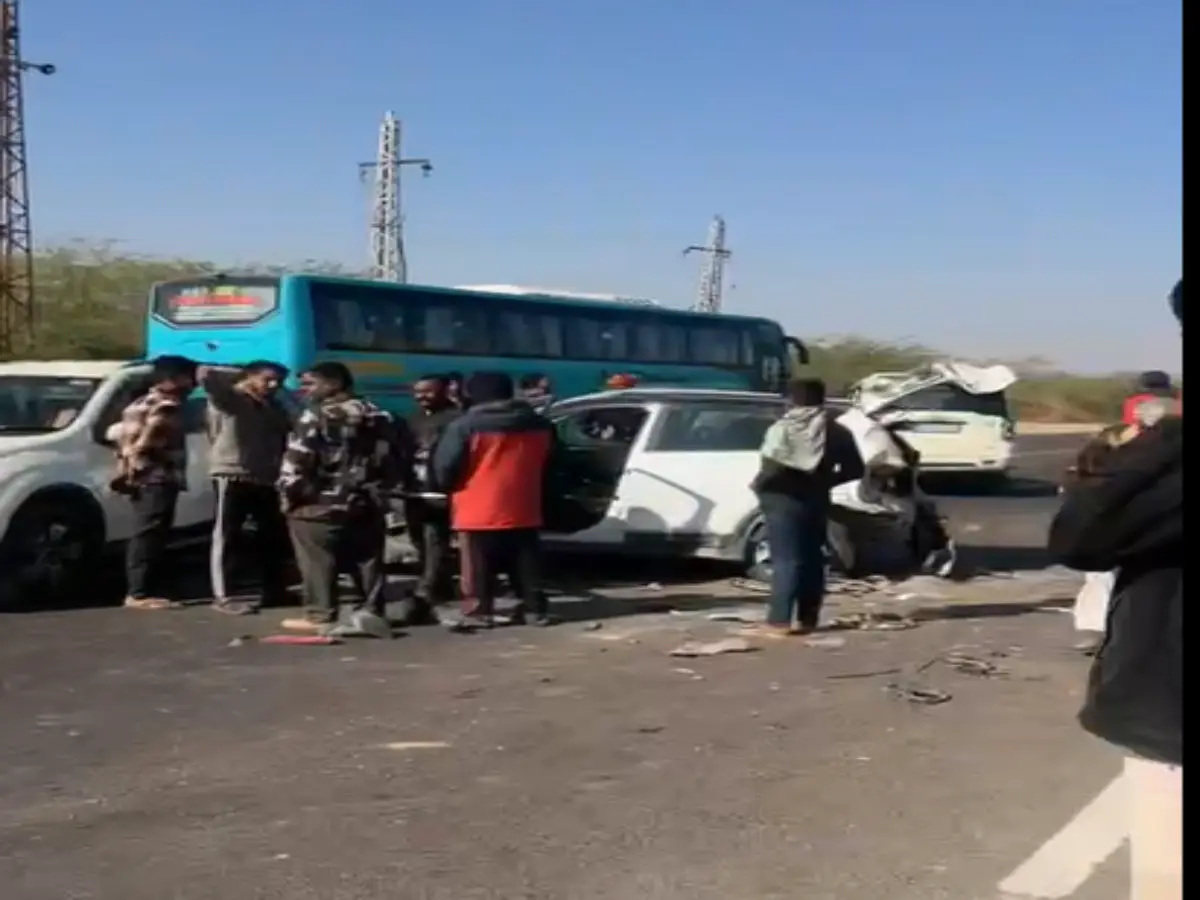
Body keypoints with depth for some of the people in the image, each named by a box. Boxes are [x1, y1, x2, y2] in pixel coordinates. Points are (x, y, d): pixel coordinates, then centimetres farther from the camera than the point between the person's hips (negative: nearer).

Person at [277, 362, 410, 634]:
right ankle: (371, 611, 11)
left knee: (319, 564, 0)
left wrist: (289, 496, -3)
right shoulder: (379, 417, 11)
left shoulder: (316, 416, -11)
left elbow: (296, 462, -14)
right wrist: (380, 489, 20)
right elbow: (398, 458, 15)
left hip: (319, 504, -6)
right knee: (368, 561, 10)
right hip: (368, 504, 6)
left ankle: (320, 616, 1)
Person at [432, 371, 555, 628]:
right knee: (527, 564, 12)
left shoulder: (464, 426, -9)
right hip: (523, 509, 5)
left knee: (481, 566, 3)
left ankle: (480, 612, 2)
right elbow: (547, 463, 21)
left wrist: (449, 487, 13)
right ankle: (537, 609, 15)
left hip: (479, 511, -5)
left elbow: (444, 468, -7)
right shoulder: (538, 424, 9)